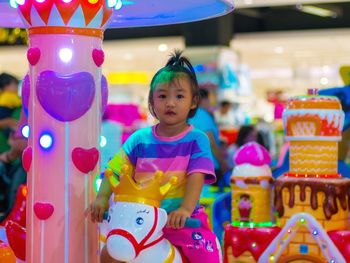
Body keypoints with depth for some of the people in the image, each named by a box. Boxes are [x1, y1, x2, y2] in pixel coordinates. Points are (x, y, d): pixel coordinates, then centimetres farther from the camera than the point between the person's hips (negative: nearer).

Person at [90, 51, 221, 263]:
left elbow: (196, 177, -15)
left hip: (181, 220, -2)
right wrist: (102, 198, -18)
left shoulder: (197, 140, -4)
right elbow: (115, 170, -1)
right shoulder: (139, 139, 3)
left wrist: (185, 209, -31)